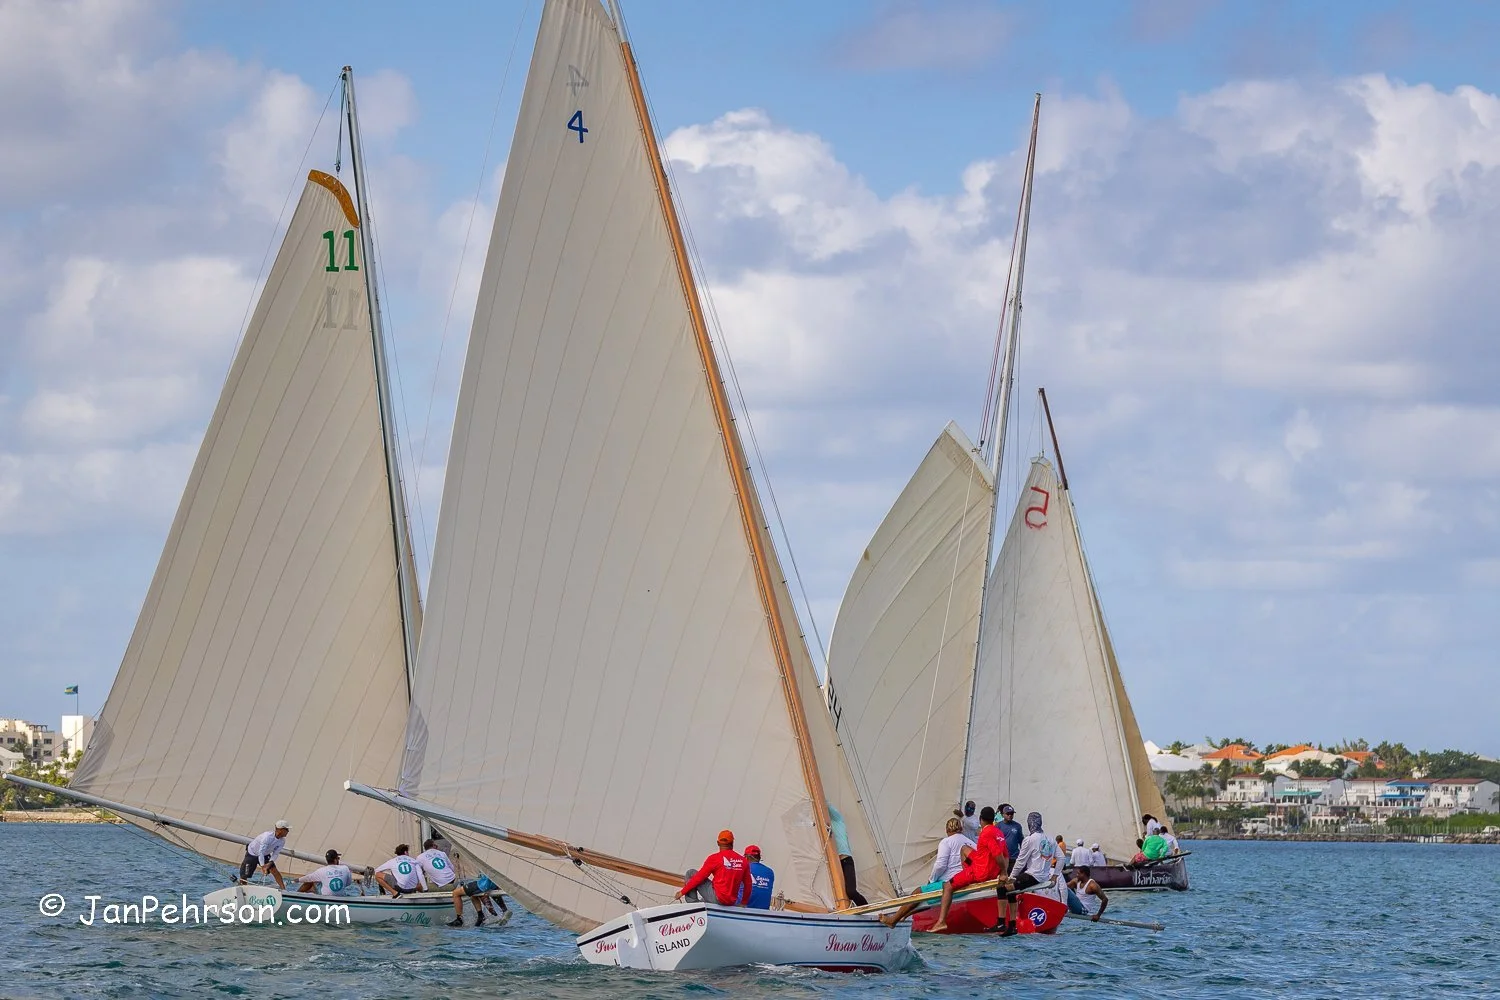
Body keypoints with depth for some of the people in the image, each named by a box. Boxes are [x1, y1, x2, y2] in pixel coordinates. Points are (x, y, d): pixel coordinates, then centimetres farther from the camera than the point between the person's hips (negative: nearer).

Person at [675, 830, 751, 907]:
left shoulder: (715, 858, -8)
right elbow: (748, 884, 11)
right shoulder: (742, 860, 4)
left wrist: (682, 892, 6)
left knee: (691, 873, 6)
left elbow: (699, 877, -4)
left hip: (718, 899, -6)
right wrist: (744, 903, 26)